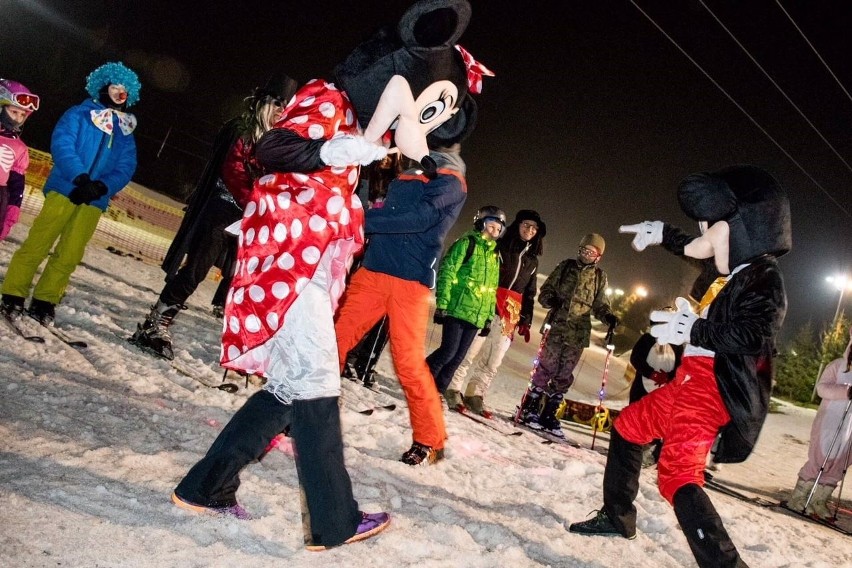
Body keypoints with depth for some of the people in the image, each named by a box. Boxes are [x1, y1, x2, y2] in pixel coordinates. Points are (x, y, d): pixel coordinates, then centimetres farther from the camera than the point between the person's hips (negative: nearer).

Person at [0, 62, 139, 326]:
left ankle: (44, 301, 14)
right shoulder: (79, 114, 6)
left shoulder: (126, 132, 16)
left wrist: (102, 186, -13)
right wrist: (80, 177, -21)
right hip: (64, 190, -3)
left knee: (69, 256, 2)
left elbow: (126, 168, 5)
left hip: (94, 200, 3)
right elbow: (61, 144, -7)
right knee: (37, 245, -5)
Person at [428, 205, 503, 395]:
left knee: (458, 356, 6)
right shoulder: (467, 243, -2)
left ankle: (437, 389, 16)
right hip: (457, 309, -6)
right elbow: (446, 273, -9)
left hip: (477, 315, 6)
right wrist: (442, 304, -16)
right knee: (449, 351, -10)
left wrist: (489, 316, 16)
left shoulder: (495, 254, 19)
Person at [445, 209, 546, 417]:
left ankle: (474, 395, 16)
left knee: (493, 361, 6)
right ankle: (453, 390, 5)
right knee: (469, 352, -5)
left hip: (512, 314, 5)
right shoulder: (499, 246, 2)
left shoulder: (532, 260, 17)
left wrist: (526, 320, 13)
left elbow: (529, 293, 20)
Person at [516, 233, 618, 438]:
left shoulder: (599, 276, 11)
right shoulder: (566, 266, 8)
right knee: (546, 366, -6)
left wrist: (608, 317, -7)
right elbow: (545, 290, 8)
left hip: (578, 333, 2)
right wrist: (551, 300, -14)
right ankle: (529, 409, 3)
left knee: (564, 375, 5)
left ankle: (549, 414, 14)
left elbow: (600, 305, 14)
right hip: (557, 326, -2)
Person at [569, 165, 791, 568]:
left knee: (678, 477, -23)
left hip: (712, 389, -11)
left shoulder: (765, 278, -14)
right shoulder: (737, 271, 12)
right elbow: (698, 250, 33)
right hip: (691, 382, 11)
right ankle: (617, 517, 37)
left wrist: (692, 330, -22)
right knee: (627, 426, 23)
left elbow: (752, 335, -28)